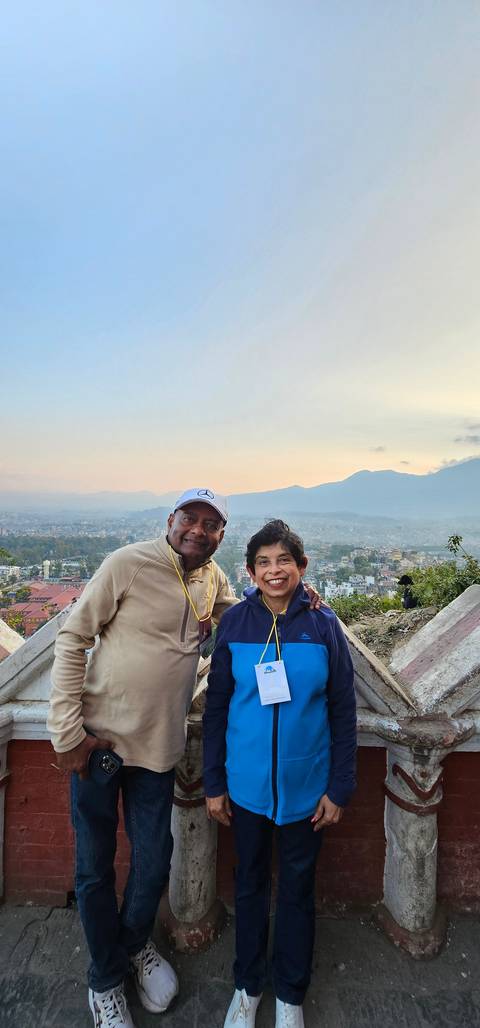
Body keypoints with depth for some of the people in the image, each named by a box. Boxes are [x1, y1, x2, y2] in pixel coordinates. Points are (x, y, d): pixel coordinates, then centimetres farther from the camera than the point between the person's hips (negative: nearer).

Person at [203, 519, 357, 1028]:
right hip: (247, 783, 1)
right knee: (250, 882, 20)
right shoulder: (234, 623, -9)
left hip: (305, 785, 0)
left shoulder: (323, 625, -11)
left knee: (297, 888, 18)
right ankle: (247, 985, 46)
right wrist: (213, 784, 0)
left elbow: (343, 712, -4)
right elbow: (216, 706, -2)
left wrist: (339, 788, -3)